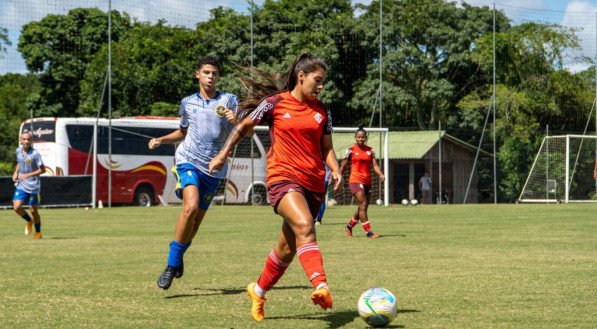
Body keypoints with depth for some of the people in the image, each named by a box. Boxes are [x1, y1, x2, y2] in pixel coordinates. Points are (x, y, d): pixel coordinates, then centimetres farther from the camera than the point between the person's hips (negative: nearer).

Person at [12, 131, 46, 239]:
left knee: (33, 210, 3)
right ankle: (29, 221, 19)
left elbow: (42, 169, -12)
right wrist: (16, 173, 5)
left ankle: (38, 232, 23)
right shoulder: (18, 151, 3)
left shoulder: (35, 154, -15)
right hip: (21, 185, 4)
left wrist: (28, 175, -19)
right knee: (17, 207, -11)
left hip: (33, 186, -4)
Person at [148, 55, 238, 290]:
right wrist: (161, 140, 11)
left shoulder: (229, 101, 3)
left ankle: (178, 256, 35)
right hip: (189, 161, -1)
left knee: (196, 219, 6)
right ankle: (172, 265, -18)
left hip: (213, 168, 1)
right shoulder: (188, 103, 11)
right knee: (191, 206, -25)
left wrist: (236, 121, -24)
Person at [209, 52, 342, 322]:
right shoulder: (275, 103, 1)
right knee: (304, 226, -30)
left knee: (288, 248, 8)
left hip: (313, 183, 5)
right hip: (283, 177, -5)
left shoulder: (322, 111, 12)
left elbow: (326, 147, 16)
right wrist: (223, 154, 8)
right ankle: (321, 286, -46)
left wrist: (335, 169, -2)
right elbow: (243, 127, 12)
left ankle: (259, 290, 31)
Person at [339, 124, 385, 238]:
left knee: (362, 207, 11)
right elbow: (343, 166, 5)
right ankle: (368, 232, -16)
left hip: (367, 181, 5)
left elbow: (374, 165, 4)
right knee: (363, 205, -15)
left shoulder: (370, 150, 10)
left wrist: (380, 174, -14)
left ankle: (349, 226, 31)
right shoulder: (351, 150, -1)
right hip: (355, 181, -5)